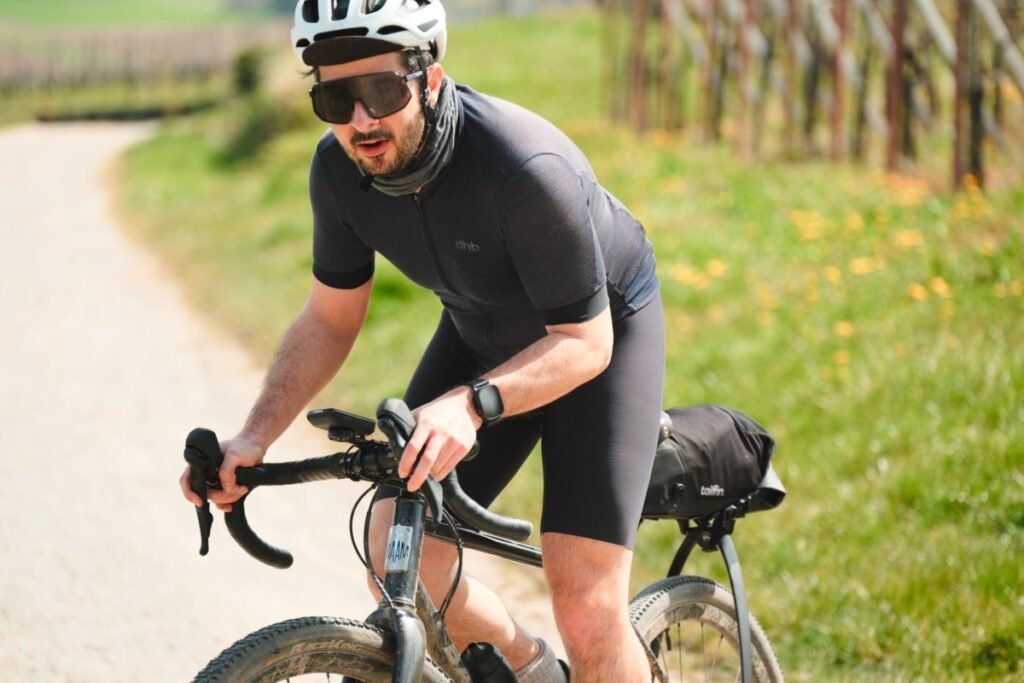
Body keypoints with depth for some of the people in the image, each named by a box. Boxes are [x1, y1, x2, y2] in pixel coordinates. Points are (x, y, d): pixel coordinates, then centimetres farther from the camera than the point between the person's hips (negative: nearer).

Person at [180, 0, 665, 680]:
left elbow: (584, 342, -30)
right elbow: (330, 321, -4)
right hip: (483, 335, 5)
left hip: (601, 330, -5)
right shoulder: (339, 167, -18)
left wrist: (471, 404, -47)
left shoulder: (527, 168, -37)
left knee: (586, 608, -16)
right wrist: (254, 439, -18)